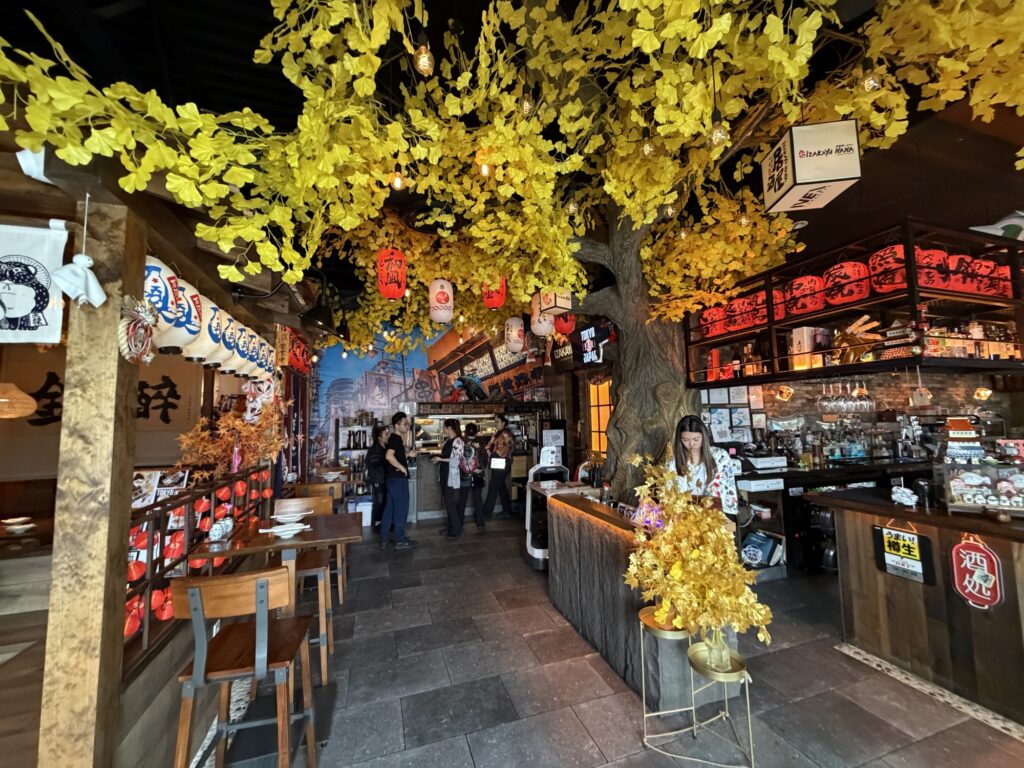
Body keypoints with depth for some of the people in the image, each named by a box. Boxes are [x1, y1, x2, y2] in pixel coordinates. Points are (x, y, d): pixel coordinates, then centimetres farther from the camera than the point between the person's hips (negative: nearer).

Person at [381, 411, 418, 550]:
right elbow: (389, 456, -31)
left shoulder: (396, 439, 15)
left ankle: (384, 539, 21)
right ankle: (400, 540, 11)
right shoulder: (395, 439, -16)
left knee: (389, 508, 13)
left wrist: (408, 455, 15)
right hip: (398, 478, -10)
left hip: (393, 478, 10)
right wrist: (402, 467, -21)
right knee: (401, 509, 1)